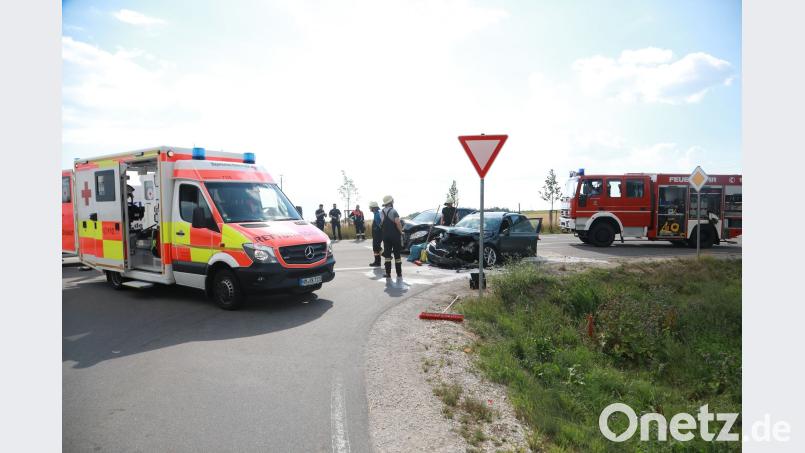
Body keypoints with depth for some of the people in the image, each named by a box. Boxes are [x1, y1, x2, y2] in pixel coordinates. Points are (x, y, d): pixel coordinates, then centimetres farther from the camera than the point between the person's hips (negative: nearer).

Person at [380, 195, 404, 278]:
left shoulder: (382, 212, 7)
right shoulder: (393, 211, -12)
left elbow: (381, 224, 6)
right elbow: (397, 222, -23)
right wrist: (401, 231, -12)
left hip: (385, 236, 5)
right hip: (395, 235, -5)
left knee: (387, 255, 6)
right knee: (397, 255, 4)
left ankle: (388, 273, 4)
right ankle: (399, 274, 9)